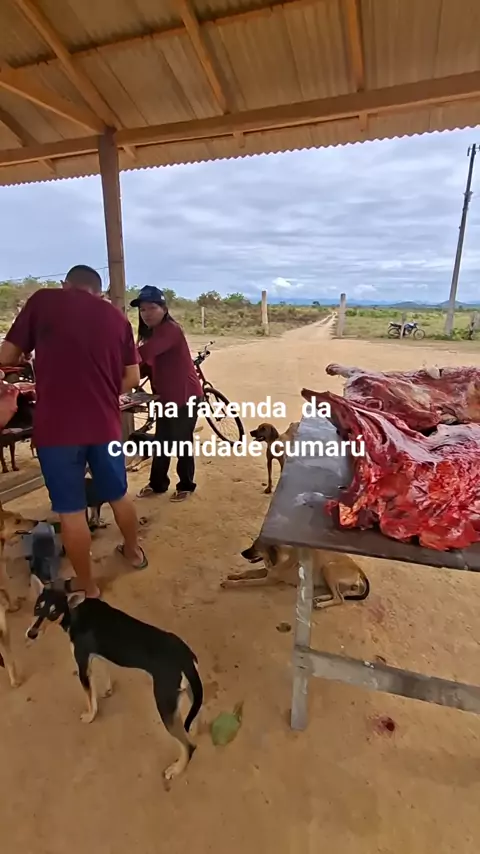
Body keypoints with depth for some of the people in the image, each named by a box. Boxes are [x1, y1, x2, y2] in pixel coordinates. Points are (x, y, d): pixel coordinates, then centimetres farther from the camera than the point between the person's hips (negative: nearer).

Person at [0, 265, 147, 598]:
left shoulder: (43, 300, 2)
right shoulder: (117, 316, 9)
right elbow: (132, 377, 7)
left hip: (56, 427, -3)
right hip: (105, 424, 3)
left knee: (71, 510, 10)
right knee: (119, 495, 22)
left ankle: (87, 586, 25)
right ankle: (134, 551, 43)